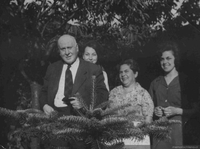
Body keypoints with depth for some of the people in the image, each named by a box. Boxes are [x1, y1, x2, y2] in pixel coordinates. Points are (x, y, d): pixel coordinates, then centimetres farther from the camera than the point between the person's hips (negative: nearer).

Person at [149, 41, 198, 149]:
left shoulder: (185, 81, 2)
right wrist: (154, 111, 1)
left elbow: (194, 109, 0)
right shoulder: (155, 83, 14)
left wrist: (177, 111, -12)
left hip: (179, 128, -3)